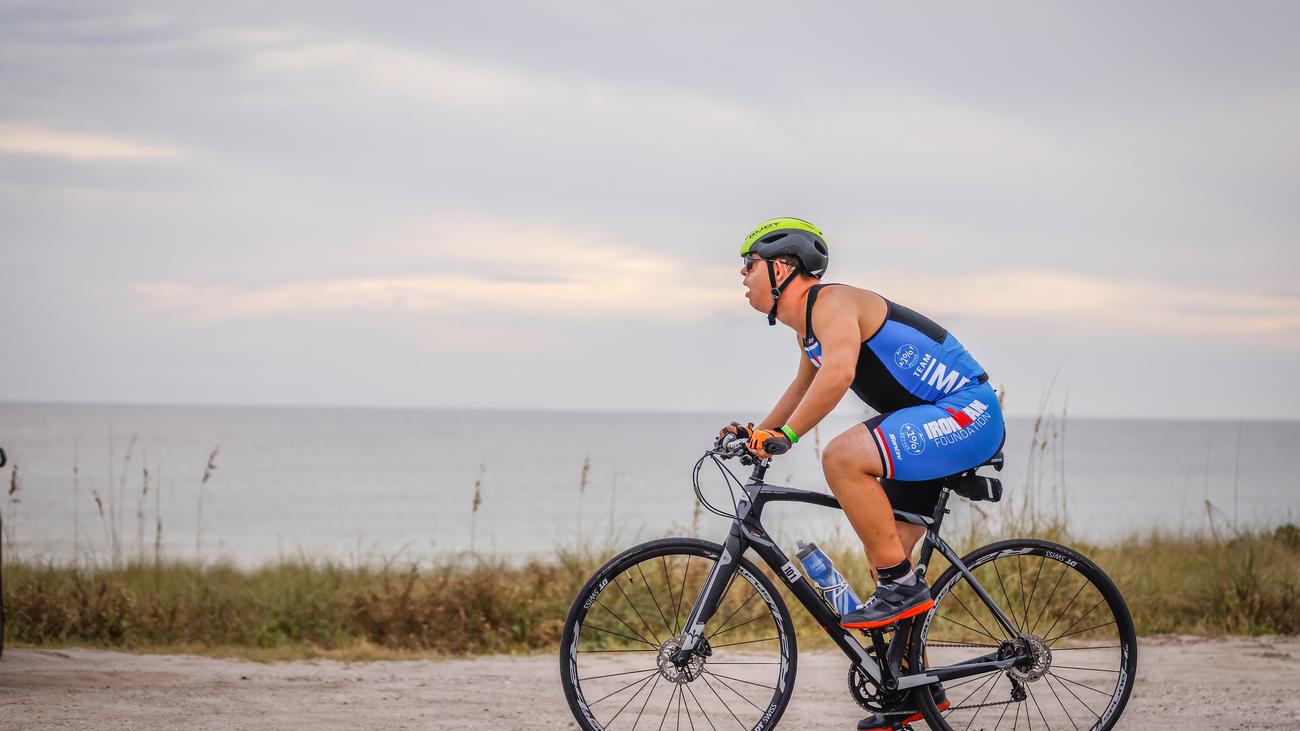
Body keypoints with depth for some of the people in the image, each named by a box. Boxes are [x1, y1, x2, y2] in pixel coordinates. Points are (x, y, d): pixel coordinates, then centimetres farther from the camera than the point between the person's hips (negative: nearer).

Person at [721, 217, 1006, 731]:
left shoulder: (832, 303, -17)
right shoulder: (807, 324, 15)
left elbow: (838, 372, -36)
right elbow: (808, 383, 36)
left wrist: (785, 436, -34)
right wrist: (757, 432, 27)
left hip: (969, 414, -11)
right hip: (933, 426, 11)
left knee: (842, 457, -29)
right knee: (885, 555, 10)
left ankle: (904, 587, -17)